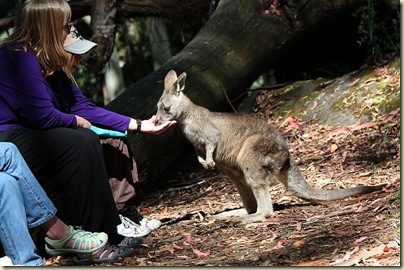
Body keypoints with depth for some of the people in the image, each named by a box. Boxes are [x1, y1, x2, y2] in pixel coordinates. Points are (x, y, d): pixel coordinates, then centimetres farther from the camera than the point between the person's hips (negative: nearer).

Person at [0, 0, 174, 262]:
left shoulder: (49, 63, 11)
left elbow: (81, 106, 10)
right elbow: (42, 117, -23)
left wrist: (139, 125, 7)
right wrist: (78, 121, -2)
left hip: (24, 135, 10)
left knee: (88, 141, 2)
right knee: (80, 144, -21)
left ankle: (108, 232, -1)